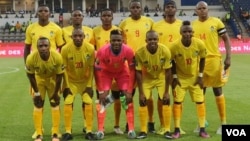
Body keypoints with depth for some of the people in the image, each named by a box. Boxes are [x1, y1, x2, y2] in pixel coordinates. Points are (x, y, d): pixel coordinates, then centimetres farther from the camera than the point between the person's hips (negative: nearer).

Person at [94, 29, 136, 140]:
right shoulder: (102, 51, -35)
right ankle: (100, 130, -8)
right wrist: (101, 91, -23)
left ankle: (131, 130, -2)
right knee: (103, 98, -13)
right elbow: (98, 71, -24)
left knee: (128, 98, -8)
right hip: (106, 72, -1)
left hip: (122, 72, 1)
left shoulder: (128, 51, -32)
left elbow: (132, 70, -21)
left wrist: (129, 91, -21)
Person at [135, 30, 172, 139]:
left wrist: (166, 91, -17)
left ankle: (167, 130, 2)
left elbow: (167, 71, -19)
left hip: (161, 78, 0)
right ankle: (143, 131, 1)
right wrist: (141, 93, -18)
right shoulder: (140, 53, -29)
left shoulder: (165, 51, -28)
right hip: (147, 79, 0)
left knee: (166, 101, -9)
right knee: (143, 101, -9)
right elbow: (139, 73, -19)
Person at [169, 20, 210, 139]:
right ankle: (177, 130, 6)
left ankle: (202, 130, 10)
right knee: (177, 102, -3)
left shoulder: (199, 44, -21)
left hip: (195, 77, 1)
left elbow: (202, 59, -3)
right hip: (180, 78, -1)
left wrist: (200, 76, -5)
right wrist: (174, 77, -8)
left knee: (200, 101, 0)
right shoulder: (174, 46, -23)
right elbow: (172, 62, -6)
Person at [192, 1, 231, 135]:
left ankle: (223, 122, 13)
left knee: (217, 90, 4)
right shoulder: (192, 25, 7)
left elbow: (226, 39, 1)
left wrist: (228, 57, -7)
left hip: (214, 60, -3)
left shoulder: (216, 22, -2)